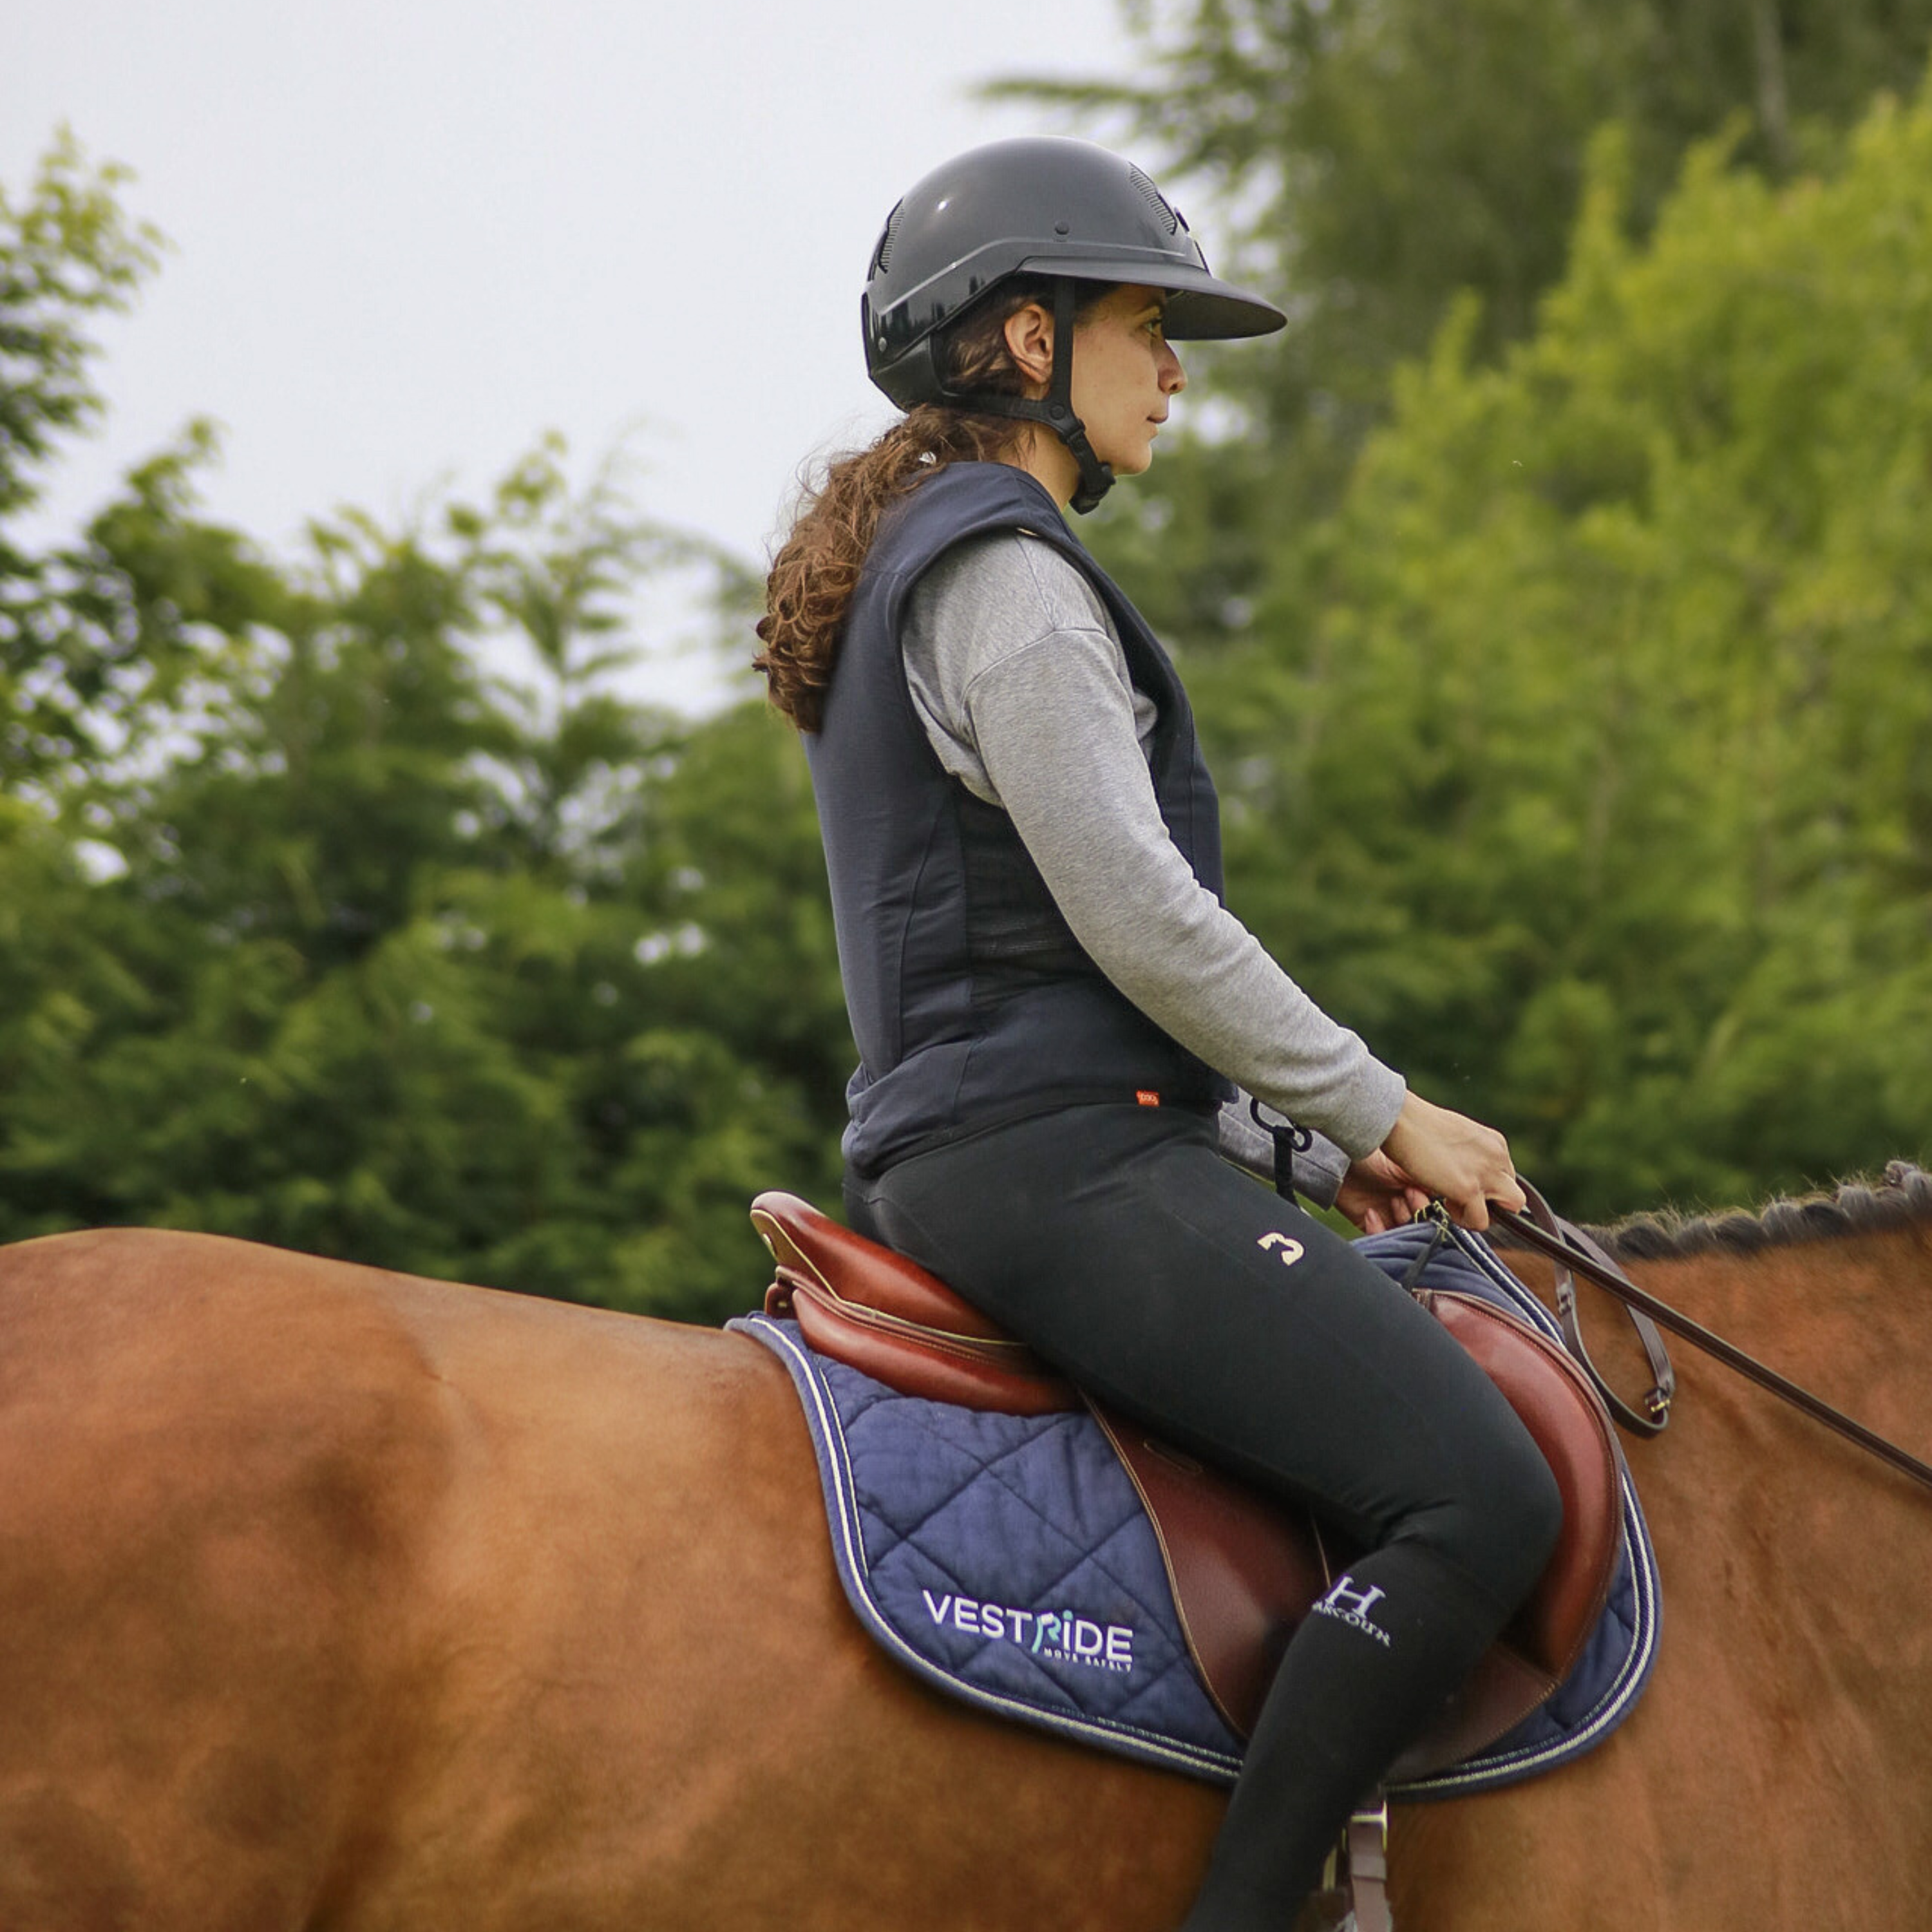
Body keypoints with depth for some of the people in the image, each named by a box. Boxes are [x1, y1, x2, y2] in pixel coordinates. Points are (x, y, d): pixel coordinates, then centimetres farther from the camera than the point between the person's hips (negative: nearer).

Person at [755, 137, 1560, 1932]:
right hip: (1057, 1153, -11)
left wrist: (1300, 1152, 19)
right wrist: (1378, 1113, -7)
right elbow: (1134, 913, -17)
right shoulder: (1003, 571, -10)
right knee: (1476, 1497, -21)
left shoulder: (911, 572, 23)